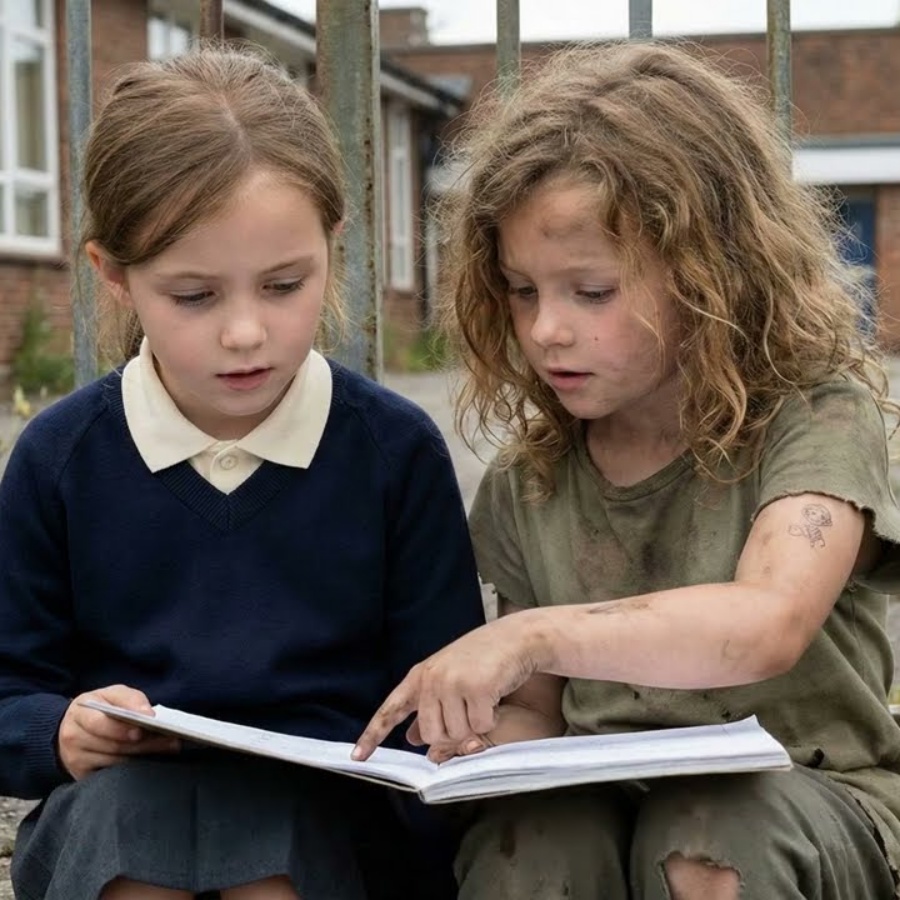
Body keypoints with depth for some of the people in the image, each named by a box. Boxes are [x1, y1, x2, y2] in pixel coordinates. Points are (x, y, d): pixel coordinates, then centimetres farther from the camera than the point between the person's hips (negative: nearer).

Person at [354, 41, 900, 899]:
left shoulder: (817, 419, -10)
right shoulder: (527, 484, 4)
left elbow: (767, 623, -29)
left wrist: (532, 634, -39)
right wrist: (484, 736, -11)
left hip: (807, 806, -2)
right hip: (601, 802, 2)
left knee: (703, 829, -34)